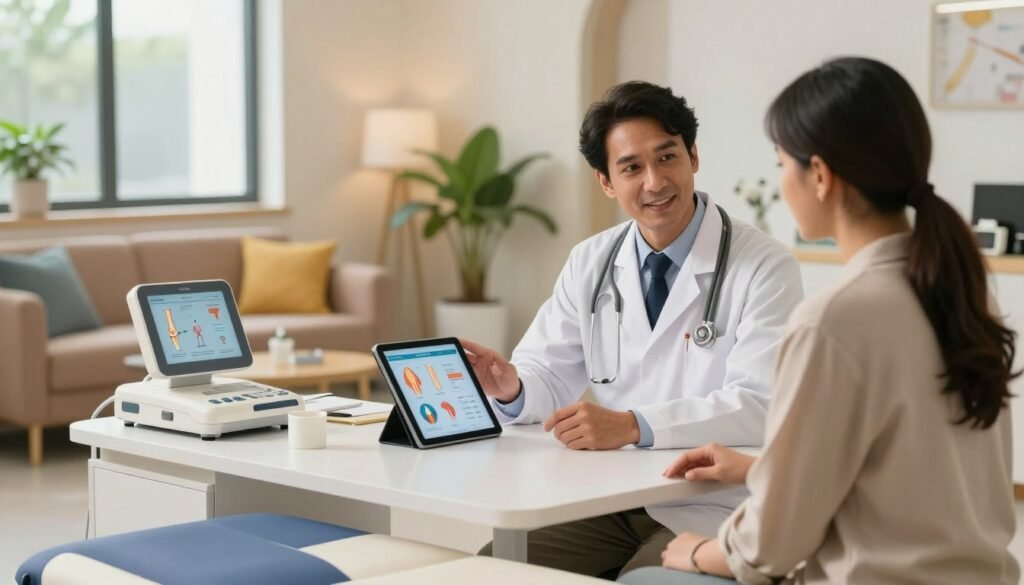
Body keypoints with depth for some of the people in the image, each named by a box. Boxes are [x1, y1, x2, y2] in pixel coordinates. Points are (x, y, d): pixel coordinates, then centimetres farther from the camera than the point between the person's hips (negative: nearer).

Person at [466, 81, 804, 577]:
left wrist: (632, 425, -32)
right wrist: (510, 387, -17)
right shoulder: (589, 263, 8)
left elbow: (760, 405, -20)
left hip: (707, 514, -4)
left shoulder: (764, 268, -9)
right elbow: (549, 377, 8)